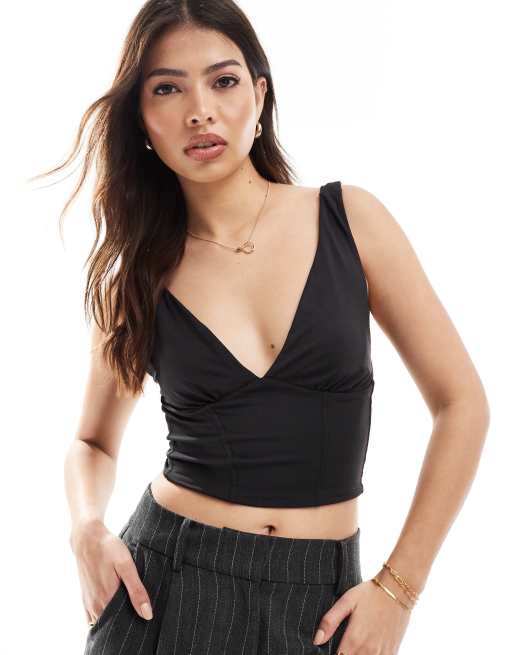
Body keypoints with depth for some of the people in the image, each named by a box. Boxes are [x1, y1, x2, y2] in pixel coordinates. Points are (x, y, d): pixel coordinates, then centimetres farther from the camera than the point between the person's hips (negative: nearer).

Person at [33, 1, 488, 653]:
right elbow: (93, 442, 13)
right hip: (163, 585, 0)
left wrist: (398, 586, -6)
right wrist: (88, 530, -9)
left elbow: (460, 402, -2)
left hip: (318, 598, 0)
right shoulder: (133, 278, -2)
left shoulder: (351, 219, -6)